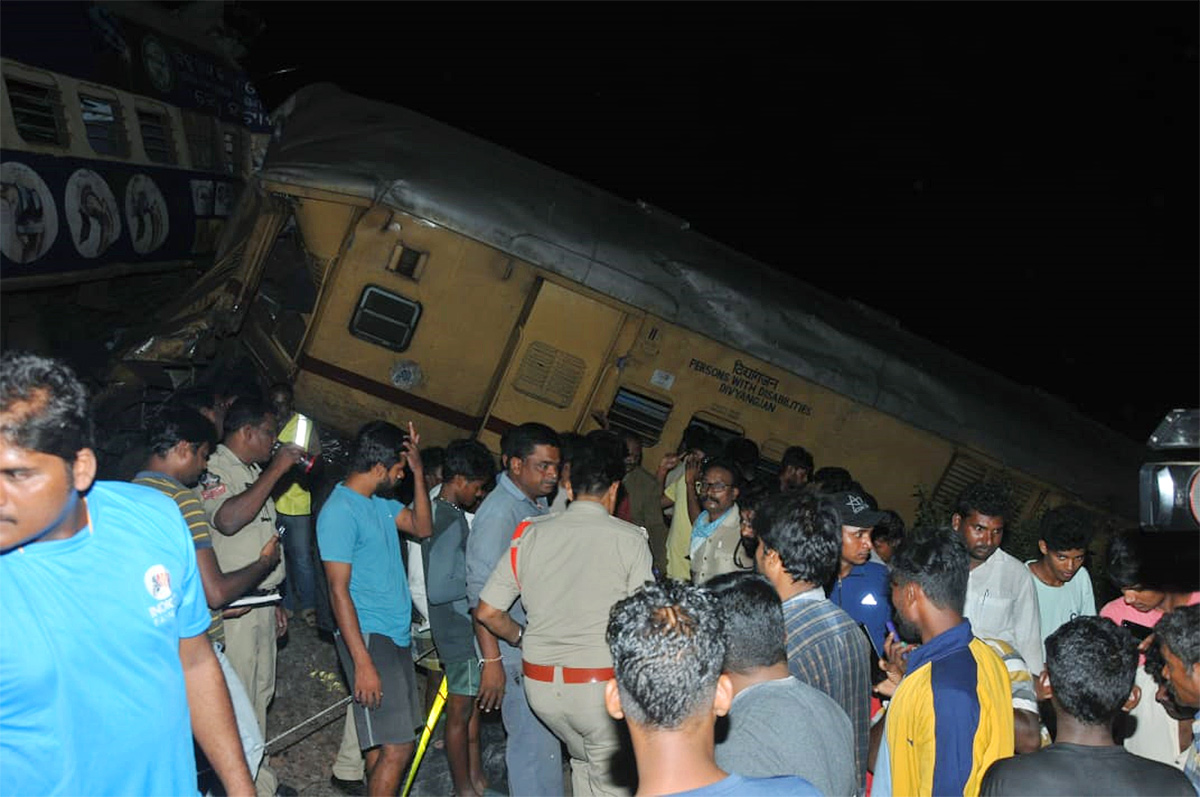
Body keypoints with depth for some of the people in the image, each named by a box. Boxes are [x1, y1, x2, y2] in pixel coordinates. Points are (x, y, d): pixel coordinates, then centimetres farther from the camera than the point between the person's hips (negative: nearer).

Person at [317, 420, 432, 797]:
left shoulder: (379, 502, 11)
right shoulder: (340, 511, -16)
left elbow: (422, 527, 17)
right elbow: (339, 591, -19)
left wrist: (418, 473, 6)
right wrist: (363, 663, -22)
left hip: (396, 636, 9)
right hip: (370, 638, -9)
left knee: (383, 741, 13)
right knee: (396, 746, -10)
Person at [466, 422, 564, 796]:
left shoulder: (537, 503, 8)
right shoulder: (499, 512, -20)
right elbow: (481, 594, -22)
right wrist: (491, 661, -23)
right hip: (517, 649, -9)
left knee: (547, 737, 17)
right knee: (535, 742, -1)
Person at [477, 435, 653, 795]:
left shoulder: (532, 533, 1)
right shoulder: (630, 539, -8)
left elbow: (487, 612, 3)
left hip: (540, 681, 4)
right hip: (601, 682, -4)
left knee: (584, 760, 27)